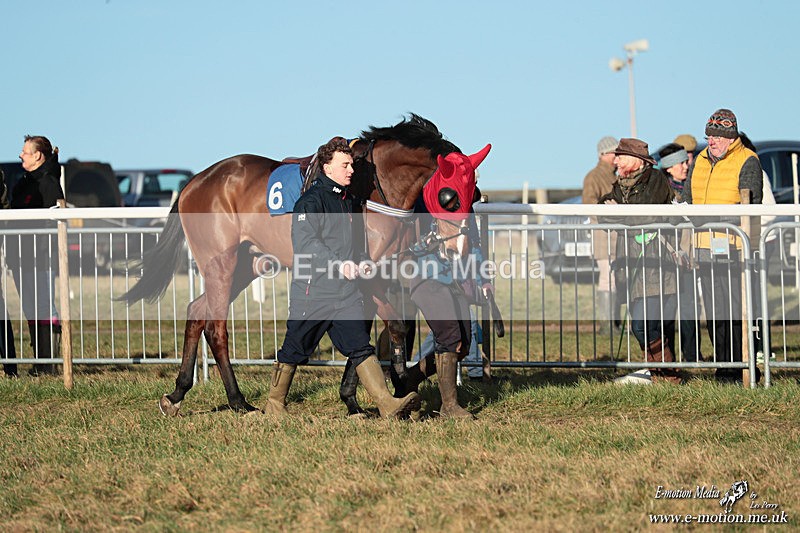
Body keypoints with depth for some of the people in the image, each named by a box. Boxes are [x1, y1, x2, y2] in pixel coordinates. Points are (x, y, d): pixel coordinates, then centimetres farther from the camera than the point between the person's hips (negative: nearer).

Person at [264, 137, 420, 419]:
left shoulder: (350, 202, 16)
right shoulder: (311, 201, -10)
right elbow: (305, 240, -22)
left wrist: (361, 262, 8)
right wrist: (339, 264, -31)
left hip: (345, 292, 6)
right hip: (312, 292, -6)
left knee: (361, 347, -5)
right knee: (294, 350, 6)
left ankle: (388, 405, -15)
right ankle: (275, 403, 22)